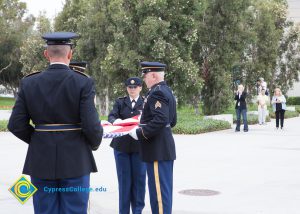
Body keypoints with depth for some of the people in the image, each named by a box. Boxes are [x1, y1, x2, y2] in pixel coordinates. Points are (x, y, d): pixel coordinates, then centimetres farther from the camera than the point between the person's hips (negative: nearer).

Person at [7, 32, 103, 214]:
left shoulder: (28, 83, -1)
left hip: (41, 163, 3)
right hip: (75, 163, -2)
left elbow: (16, 125, -1)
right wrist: (95, 143, 7)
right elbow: (92, 126, -15)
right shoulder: (84, 83, -10)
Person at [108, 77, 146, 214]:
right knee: (124, 179, 5)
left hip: (139, 146, -1)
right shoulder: (120, 102, 11)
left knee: (139, 178, 2)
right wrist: (115, 120, -25)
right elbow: (111, 116, -2)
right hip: (121, 145, 1)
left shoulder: (145, 103, 7)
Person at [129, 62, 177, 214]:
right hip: (165, 148, 11)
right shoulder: (167, 91, 16)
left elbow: (160, 120, -27)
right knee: (163, 188, 16)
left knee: (159, 189, -5)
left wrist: (140, 133, -20)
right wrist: (145, 121, 22)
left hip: (157, 150, -11)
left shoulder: (157, 93, -16)